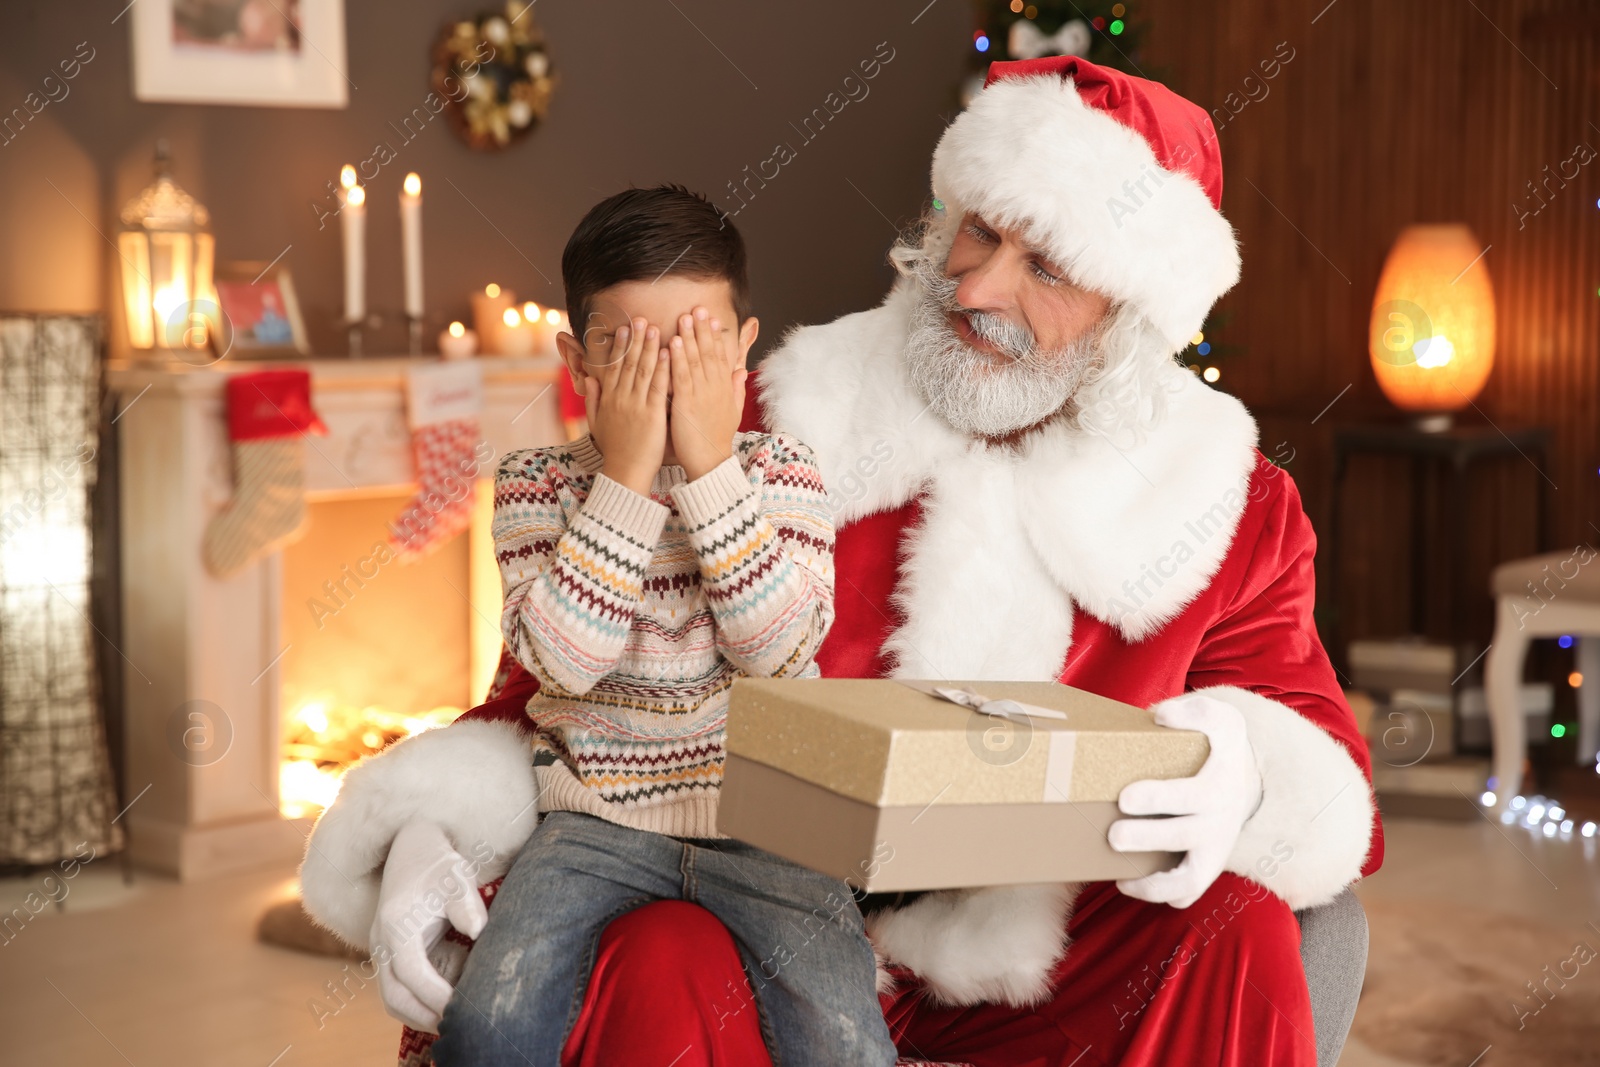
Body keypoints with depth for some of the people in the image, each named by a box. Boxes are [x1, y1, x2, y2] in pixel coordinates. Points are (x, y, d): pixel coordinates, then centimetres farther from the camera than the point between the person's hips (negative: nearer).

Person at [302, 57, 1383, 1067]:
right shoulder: (790, 430, -4)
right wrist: (441, 832, -19)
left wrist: (1243, 782, -27)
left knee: (1236, 919, -25)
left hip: (1040, 975, 2)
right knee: (664, 968, -34)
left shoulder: (1231, 512, -1)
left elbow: (1324, 761, -1)